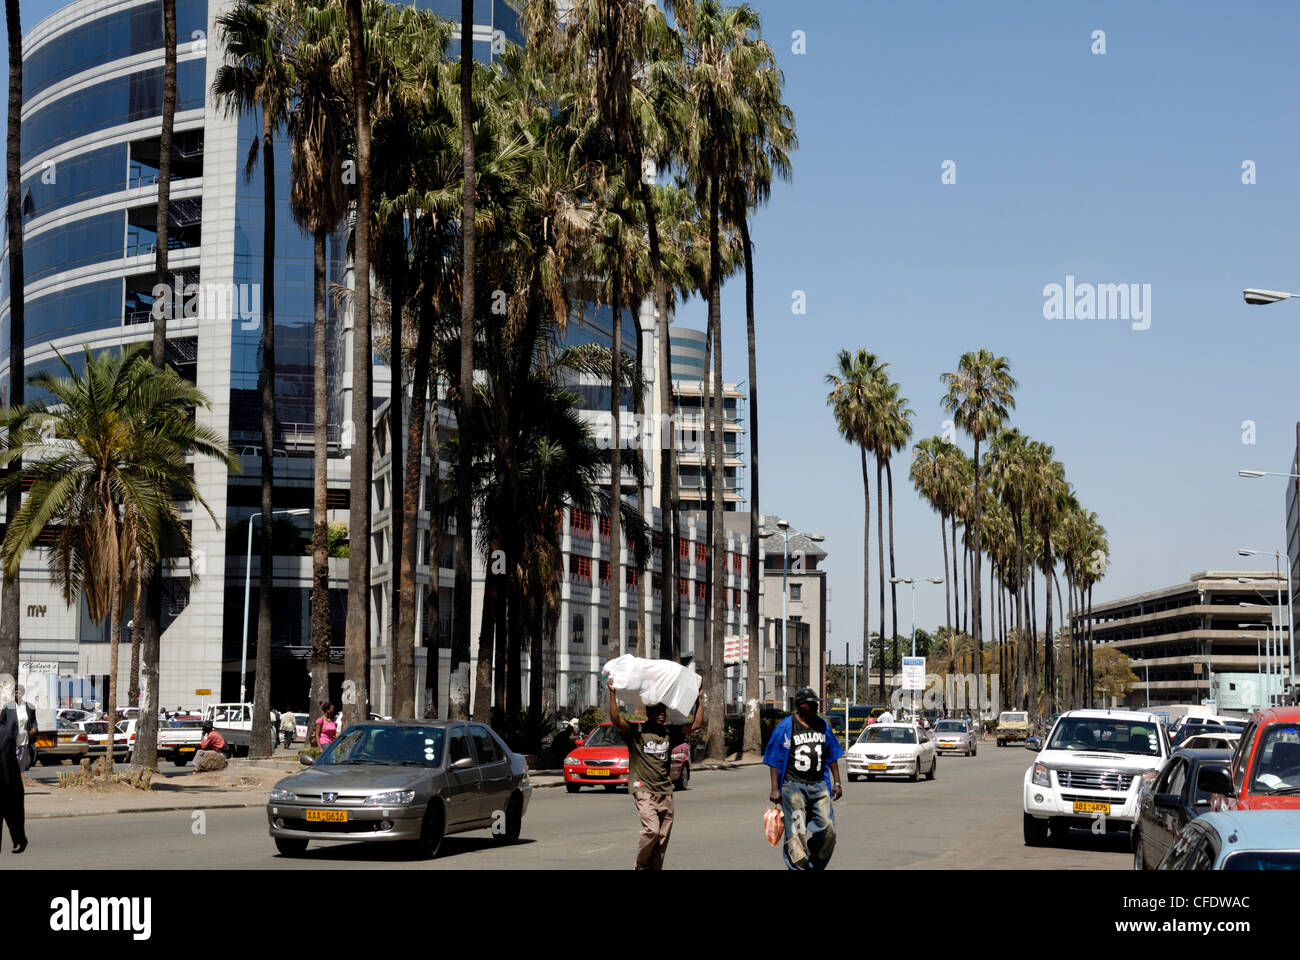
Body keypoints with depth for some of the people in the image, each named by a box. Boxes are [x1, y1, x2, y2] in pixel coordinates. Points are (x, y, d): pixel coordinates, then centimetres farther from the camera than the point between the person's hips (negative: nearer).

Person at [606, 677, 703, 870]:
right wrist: (613, 693, -21)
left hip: (665, 792, 5)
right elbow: (616, 719, -16)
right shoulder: (636, 732, -2)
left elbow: (696, 724, 9)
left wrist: (699, 699, 8)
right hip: (644, 790, -5)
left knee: (663, 836, 3)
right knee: (652, 830, -19)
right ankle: (640, 866, 2)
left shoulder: (670, 733, 11)